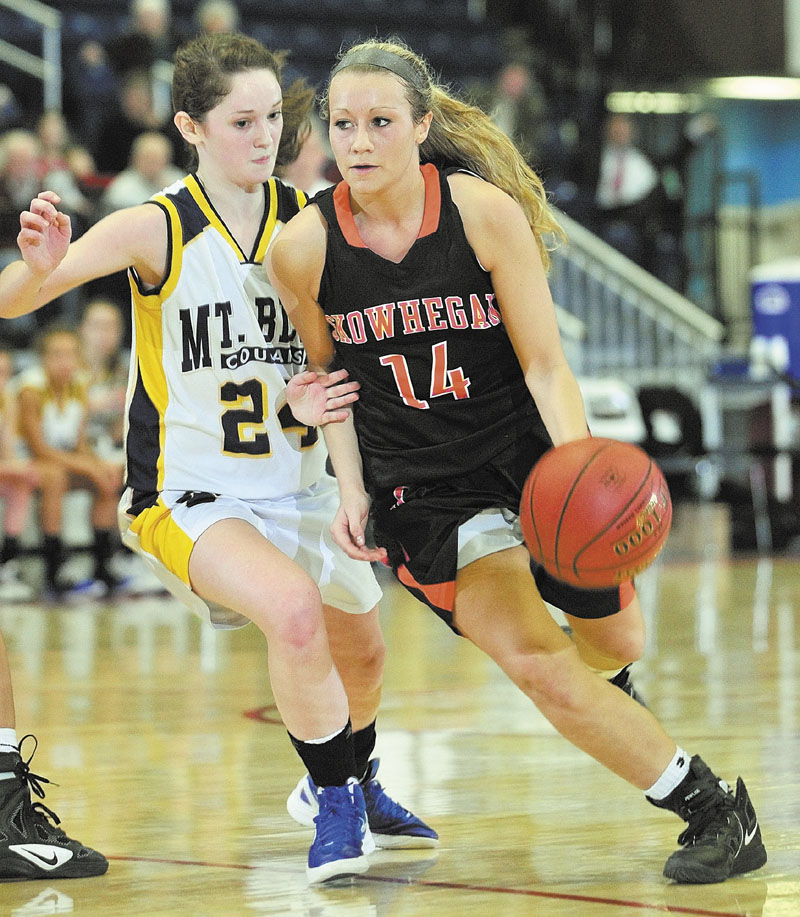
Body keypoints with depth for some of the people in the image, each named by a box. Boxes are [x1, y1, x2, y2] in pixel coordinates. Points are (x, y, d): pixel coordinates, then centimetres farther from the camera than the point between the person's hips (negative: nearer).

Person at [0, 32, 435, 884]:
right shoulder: (156, 229, -18)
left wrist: (317, 401, -16)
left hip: (297, 485, 6)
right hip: (189, 494, -5)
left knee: (359, 651, 21)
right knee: (293, 606, -31)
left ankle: (358, 788, 54)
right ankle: (334, 808, -11)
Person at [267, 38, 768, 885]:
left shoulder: (486, 211, -15)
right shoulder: (302, 250, -12)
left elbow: (544, 363, -12)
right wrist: (353, 488, -2)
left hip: (529, 448, 1)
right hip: (424, 489, -1)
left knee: (609, 636, 18)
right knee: (538, 666, -18)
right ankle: (713, 810, -6)